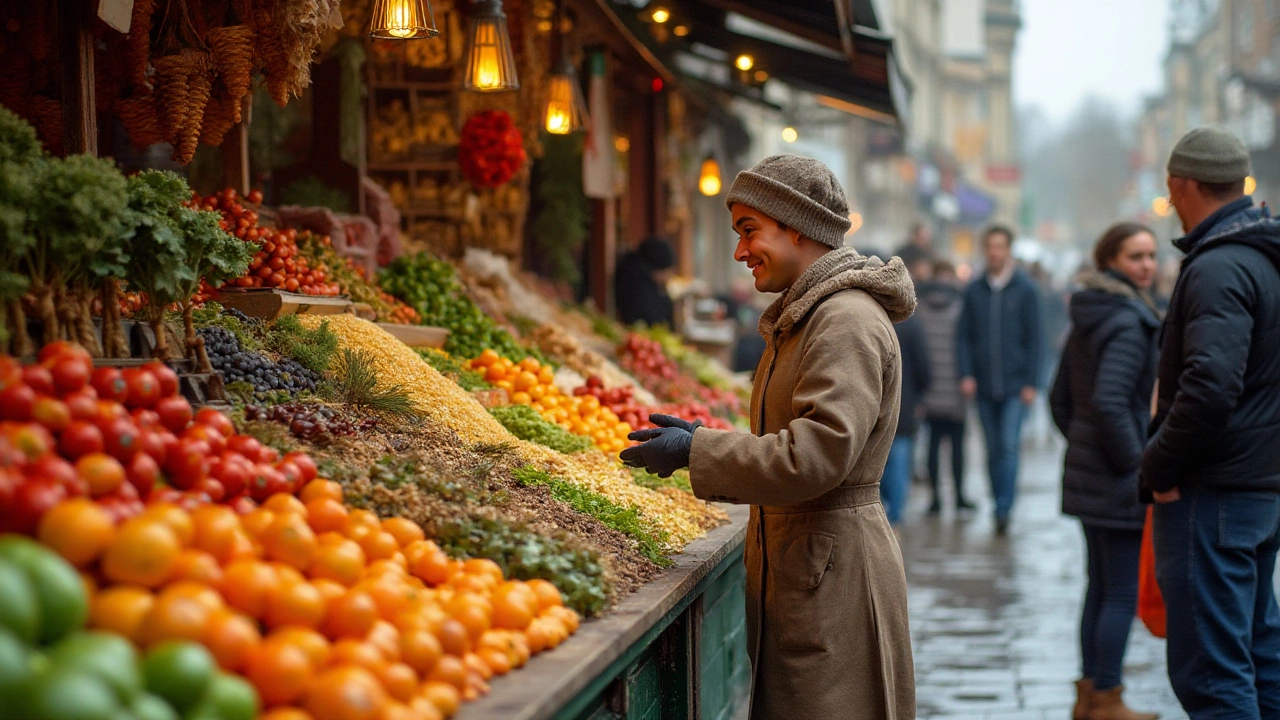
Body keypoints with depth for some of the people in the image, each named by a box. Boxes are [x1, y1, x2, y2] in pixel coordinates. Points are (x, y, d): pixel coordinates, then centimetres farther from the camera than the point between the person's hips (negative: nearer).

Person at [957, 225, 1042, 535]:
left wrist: (1030, 382, -6)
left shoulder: (1026, 289, 1)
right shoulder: (974, 290, 8)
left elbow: (1033, 338, 0)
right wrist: (966, 374, -4)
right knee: (993, 449, 8)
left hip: (1015, 384, -3)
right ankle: (1002, 505, 16)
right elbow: (964, 336, 9)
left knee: (1009, 445, -11)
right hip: (984, 385, 3)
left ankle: (1003, 508, -12)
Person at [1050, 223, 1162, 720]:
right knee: (1122, 594, -1)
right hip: (1118, 481, -10)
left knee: (1100, 587, 16)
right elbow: (1110, 402, -26)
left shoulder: (1087, 319, 12)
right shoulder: (1129, 323, -17)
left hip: (1085, 469, 10)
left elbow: (1060, 400, 17)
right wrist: (1136, 465, -17)